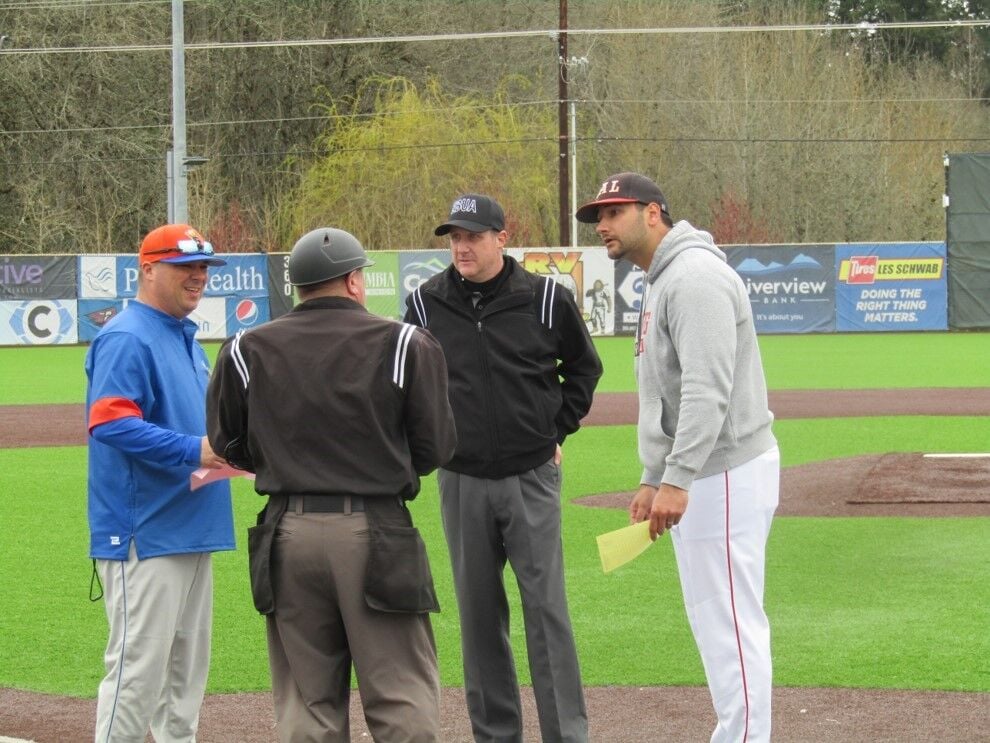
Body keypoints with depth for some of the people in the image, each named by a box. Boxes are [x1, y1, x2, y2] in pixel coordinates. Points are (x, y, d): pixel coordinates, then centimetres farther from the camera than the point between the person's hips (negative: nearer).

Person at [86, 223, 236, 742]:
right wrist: (195, 450, -27)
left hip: (191, 533, 10)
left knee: (187, 669, 14)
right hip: (144, 535, -10)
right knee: (139, 666, -10)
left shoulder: (186, 339, 18)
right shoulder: (126, 339, -12)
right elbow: (109, 422, -25)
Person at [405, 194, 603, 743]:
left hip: (532, 477, -2)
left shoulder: (545, 299, -2)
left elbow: (583, 366, 13)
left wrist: (558, 428, 7)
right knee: (479, 612, 7)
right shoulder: (426, 304, 1)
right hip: (462, 481, 2)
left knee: (546, 606, -5)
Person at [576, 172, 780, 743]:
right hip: (694, 476, 11)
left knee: (730, 620, -9)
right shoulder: (661, 283, 17)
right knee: (713, 617, 15)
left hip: (726, 473, -11)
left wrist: (677, 480, -31)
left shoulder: (695, 277, -17)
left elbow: (708, 391, -26)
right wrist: (653, 479, 22)